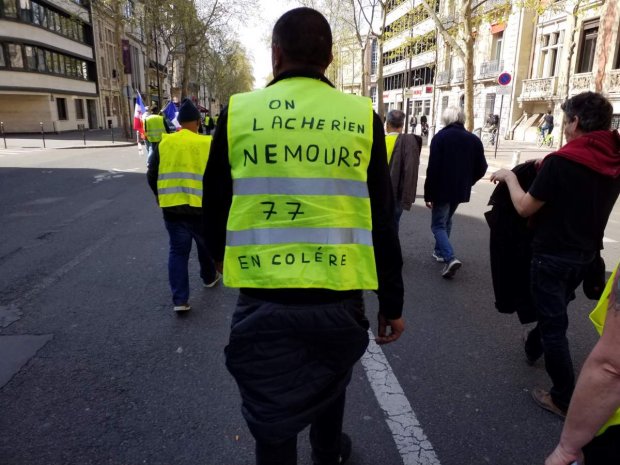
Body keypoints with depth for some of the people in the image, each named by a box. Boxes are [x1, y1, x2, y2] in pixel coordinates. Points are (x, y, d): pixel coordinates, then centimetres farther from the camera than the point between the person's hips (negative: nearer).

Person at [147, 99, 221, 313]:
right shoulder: (207, 143, -5)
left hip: (172, 207, 1)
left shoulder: (164, 143, 2)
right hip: (200, 206, -1)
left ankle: (180, 299, 3)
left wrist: (161, 197, 22)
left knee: (178, 250, 7)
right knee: (205, 244, 21)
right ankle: (209, 277, 43)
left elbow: (151, 175, 6)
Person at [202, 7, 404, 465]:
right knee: (329, 383, 29)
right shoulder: (362, 117, -2)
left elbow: (214, 212, 6)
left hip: (263, 301, -2)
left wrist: (229, 265, 26)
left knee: (273, 422, 15)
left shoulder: (238, 112, -3)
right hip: (340, 298, 3)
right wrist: (392, 303, 11)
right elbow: (382, 223, 0)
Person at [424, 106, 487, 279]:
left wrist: (428, 193, -12)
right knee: (446, 221, 23)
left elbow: (433, 168, -17)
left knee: (438, 225, 0)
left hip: (442, 189, -5)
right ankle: (440, 251, 32)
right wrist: (467, 182, 19)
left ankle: (450, 258, -18)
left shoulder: (440, 137, -11)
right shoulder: (474, 139, 4)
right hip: (461, 190, 6)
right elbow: (481, 168, 5)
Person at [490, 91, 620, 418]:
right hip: (584, 254, 7)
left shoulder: (562, 161, -21)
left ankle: (564, 399, 13)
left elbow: (525, 207, -16)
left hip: (552, 255, -7)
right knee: (554, 310, 27)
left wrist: (510, 177, -1)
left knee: (554, 323, 4)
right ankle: (533, 348, 51)